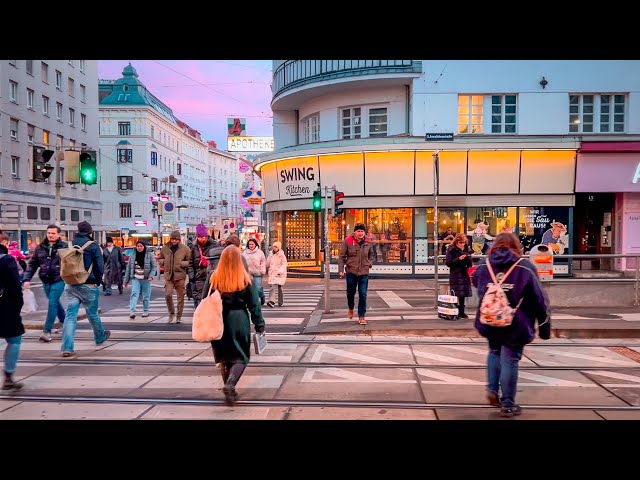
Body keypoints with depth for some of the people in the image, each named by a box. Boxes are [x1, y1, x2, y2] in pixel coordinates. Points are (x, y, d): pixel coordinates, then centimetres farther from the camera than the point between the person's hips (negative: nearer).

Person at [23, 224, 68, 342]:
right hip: (46, 281, 5)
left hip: (58, 281, -5)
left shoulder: (64, 247, -8)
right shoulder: (40, 248, 5)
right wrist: (26, 279, -1)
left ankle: (47, 331, -4)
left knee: (52, 304, -10)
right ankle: (63, 321, 41)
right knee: (55, 302, 20)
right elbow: (32, 264, 8)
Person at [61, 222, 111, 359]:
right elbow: (99, 267, -10)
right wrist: (98, 281, 4)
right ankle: (100, 337, 37)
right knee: (93, 314, 14)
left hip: (71, 286, 4)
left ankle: (67, 349, -7)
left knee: (70, 315, 1)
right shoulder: (93, 246, -8)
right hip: (88, 286, -3)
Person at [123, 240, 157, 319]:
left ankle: (145, 311, 19)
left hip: (146, 279, -1)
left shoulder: (150, 255, 0)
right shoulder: (133, 256, 7)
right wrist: (126, 280, 11)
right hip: (135, 279, 1)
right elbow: (128, 268, 11)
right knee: (134, 294, -13)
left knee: (146, 296, 5)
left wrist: (151, 276, -15)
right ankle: (132, 312, -19)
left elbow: (154, 266, -1)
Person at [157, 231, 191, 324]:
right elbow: (159, 259, 19)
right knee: (168, 295, -8)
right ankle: (171, 313, 15)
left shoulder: (185, 249, -1)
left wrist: (182, 263, -15)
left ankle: (179, 316, 16)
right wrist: (164, 261, -2)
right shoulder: (165, 248, 6)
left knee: (180, 296, 3)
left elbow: (190, 261, 3)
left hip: (180, 275, -1)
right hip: (168, 275, 1)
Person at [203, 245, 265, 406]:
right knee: (240, 357, 10)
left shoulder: (214, 278, -5)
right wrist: (259, 325, 6)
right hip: (239, 321, -2)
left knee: (224, 357, 17)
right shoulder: (246, 279, -8)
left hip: (218, 321, 2)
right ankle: (229, 384, -12)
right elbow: (254, 304, -3)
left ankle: (230, 390, 23)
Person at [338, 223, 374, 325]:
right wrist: (341, 269, -13)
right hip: (351, 272, -1)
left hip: (364, 273, 1)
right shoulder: (347, 241, -9)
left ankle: (361, 316, 8)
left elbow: (371, 255, 19)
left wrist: (370, 263, 3)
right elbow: (341, 256, -6)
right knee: (350, 293, 16)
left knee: (363, 295, -2)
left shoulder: (367, 242, 0)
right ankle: (351, 309, 44)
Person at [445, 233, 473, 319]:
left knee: (463, 294, 8)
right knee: (456, 294, -7)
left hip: (465, 274, 5)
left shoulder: (467, 249, 12)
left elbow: (469, 262, 21)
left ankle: (461, 312, 17)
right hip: (455, 275, -5)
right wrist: (458, 259, -19)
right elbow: (448, 263, -10)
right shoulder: (451, 250, -5)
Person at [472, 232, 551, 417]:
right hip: (515, 325, -3)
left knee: (495, 352, 26)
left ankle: (493, 389, 16)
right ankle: (507, 405, 15)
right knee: (510, 360, 6)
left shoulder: (483, 266, 3)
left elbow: (475, 283, 23)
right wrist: (545, 326, 3)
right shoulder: (525, 267, -7)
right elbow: (540, 300, -5)